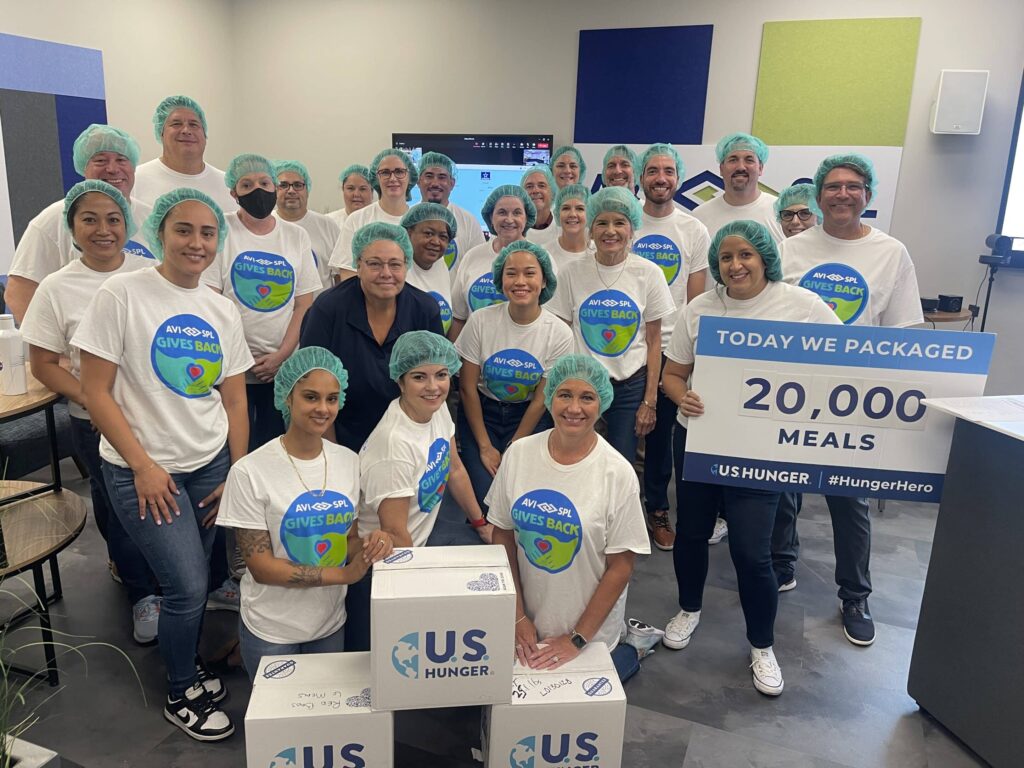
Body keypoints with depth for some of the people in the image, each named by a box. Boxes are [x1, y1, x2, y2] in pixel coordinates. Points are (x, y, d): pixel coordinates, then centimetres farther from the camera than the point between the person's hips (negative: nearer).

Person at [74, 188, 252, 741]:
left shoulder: (222, 311, 5)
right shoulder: (121, 294, -10)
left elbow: (234, 400, 8)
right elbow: (95, 390, -11)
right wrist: (143, 466, -13)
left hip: (211, 464, 4)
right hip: (144, 472, -4)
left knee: (193, 582, 11)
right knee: (188, 587, -3)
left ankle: (188, 664, 39)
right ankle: (181, 696, 23)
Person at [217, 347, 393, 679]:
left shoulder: (349, 462, -5)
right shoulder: (250, 472, -19)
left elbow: (349, 539, 4)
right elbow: (261, 566, -17)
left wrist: (370, 547, -19)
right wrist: (342, 574, -23)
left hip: (331, 623, 5)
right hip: (270, 631, -4)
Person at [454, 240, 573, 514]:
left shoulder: (559, 334, -13)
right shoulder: (481, 321, -15)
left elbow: (541, 399, -7)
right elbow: (468, 388, -8)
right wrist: (485, 447, -9)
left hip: (528, 416, 1)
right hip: (481, 412, 0)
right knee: (486, 498, -16)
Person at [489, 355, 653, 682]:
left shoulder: (618, 473, -18)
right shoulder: (519, 453, -10)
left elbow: (621, 566, -13)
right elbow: (503, 535, -2)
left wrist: (578, 639, -12)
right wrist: (517, 616, -4)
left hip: (590, 627, -3)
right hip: (528, 622, 3)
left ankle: (630, 652, 31)